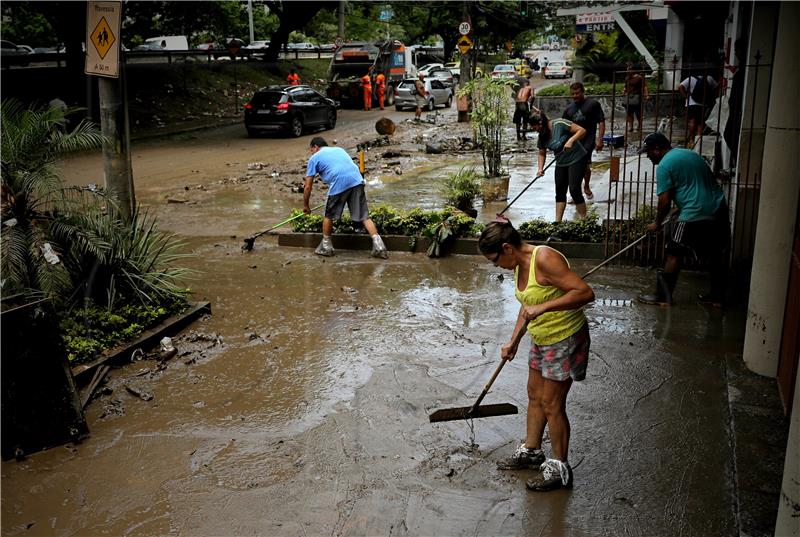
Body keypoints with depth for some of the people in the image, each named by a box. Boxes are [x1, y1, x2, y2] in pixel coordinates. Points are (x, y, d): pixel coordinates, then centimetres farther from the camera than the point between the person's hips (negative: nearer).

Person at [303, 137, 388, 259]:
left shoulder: (315, 158, 17)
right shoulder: (339, 149, 33)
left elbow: (308, 186, 15)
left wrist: (305, 205, 27)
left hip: (338, 184, -4)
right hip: (357, 181, 4)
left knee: (329, 216, 17)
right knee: (364, 216, 7)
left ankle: (326, 247, 27)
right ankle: (378, 245, -3)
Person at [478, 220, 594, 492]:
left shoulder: (544, 259, -26)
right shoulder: (520, 265, 3)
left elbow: (585, 292, -32)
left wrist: (543, 307, -35)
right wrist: (513, 341, 15)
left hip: (565, 339, -9)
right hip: (541, 339, 9)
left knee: (552, 405, 0)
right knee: (535, 396, 20)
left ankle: (559, 468, 16)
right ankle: (531, 451, 37)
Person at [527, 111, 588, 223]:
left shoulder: (559, 124, -21)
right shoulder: (542, 136, 0)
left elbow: (582, 130, -21)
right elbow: (542, 153, 10)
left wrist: (571, 140, -33)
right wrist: (540, 168, -4)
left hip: (576, 159, -7)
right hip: (561, 163, 7)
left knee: (574, 189, -12)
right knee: (560, 192, 7)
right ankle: (558, 222, 12)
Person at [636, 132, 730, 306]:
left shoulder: (664, 165, -6)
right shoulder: (691, 154, 19)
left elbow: (665, 201, -10)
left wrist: (657, 223, 4)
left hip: (694, 216, -8)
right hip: (719, 209, 8)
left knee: (675, 255, 2)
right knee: (719, 255, 15)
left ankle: (664, 297, 7)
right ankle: (717, 297, 25)